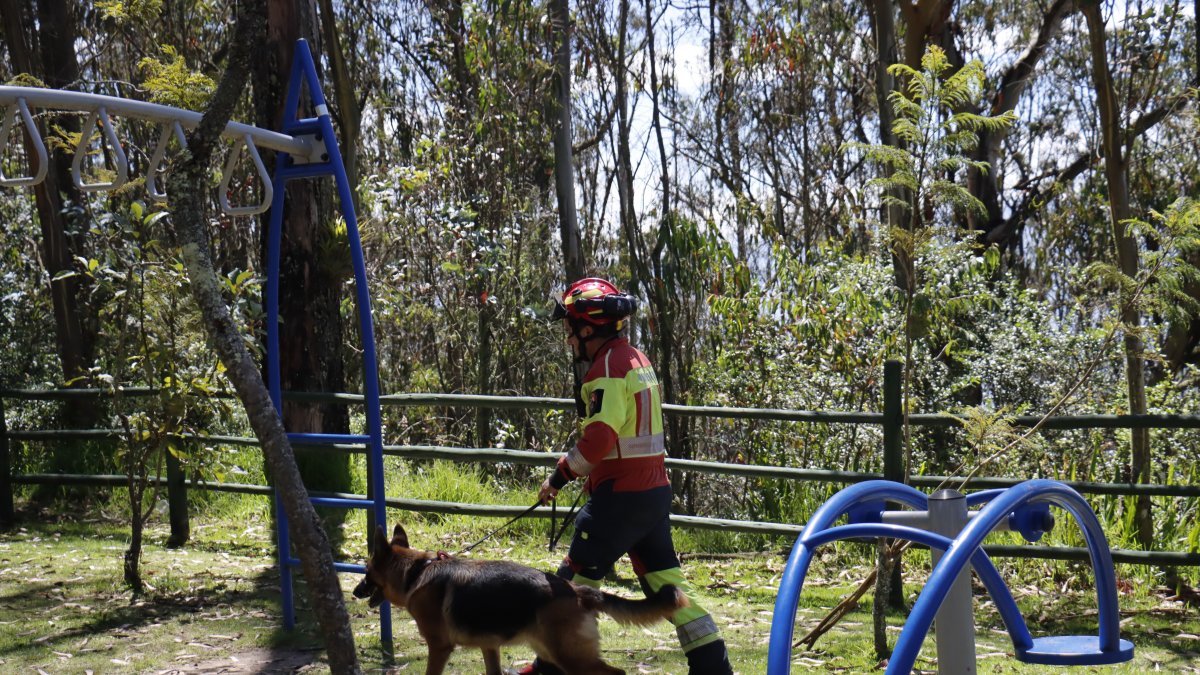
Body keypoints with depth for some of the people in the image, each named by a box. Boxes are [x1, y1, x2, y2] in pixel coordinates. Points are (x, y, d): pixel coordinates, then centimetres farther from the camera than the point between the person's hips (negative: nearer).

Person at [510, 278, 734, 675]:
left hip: (621, 494, -9)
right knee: (665, 582, 11)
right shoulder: (636, 359, 14)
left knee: (576, 579, 3)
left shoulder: (608, 366, -15)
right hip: (654, 489, 9)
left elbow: (599, 437, -23)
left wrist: (560, 476, -11)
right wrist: (593, 474, 17)